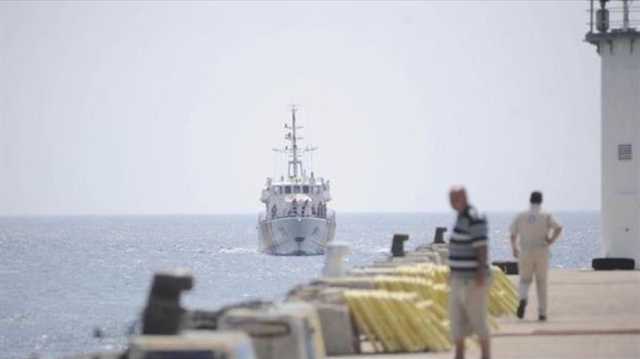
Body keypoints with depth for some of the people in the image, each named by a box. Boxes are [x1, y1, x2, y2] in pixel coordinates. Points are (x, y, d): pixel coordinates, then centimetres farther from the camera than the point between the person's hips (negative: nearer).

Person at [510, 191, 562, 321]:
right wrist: (551, 240, -6)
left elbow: (513, 235, 3)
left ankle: (523, 298, -19)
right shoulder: (546, 216, -3)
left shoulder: (520, 216, 1)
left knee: (525, 280, 13)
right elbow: (558, 228, -18)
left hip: (525, 253, 0)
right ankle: (542, 313, 10)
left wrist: (514, 249, 17)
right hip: (542, 253, 0)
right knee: (541, 283, 10)